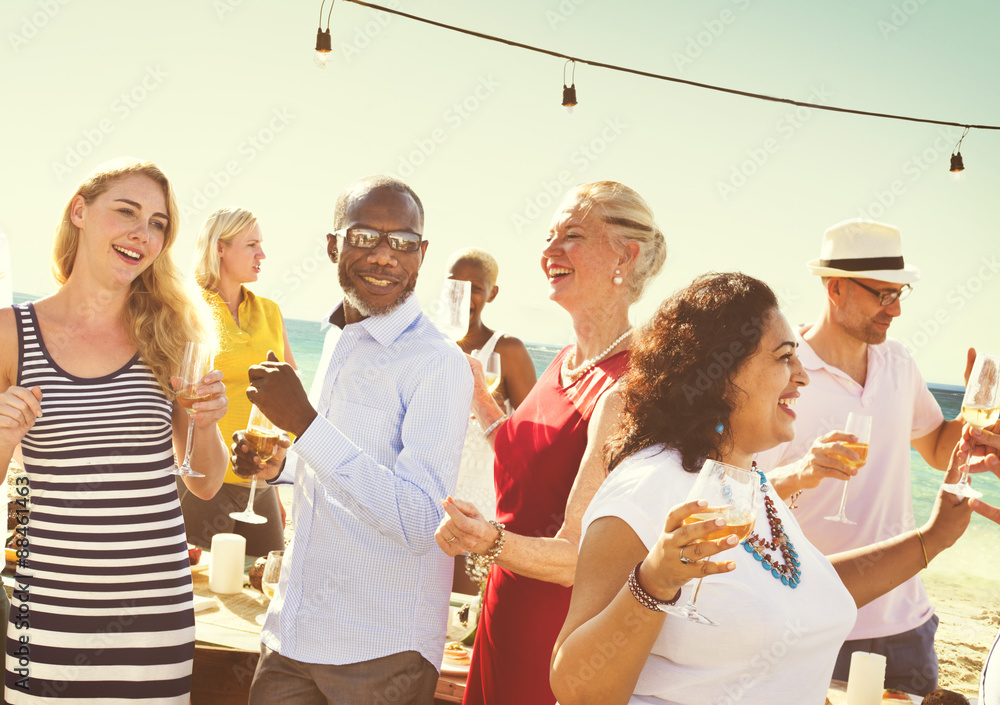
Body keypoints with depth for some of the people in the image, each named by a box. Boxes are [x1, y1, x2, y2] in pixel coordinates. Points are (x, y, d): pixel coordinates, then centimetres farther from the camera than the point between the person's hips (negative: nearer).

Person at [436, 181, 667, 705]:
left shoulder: (624, 390, -22)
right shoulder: (566, 363, 5)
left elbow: (584, 557, -25)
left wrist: (492, 543, -41)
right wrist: (477, 395, 20)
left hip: (559, 633, -8)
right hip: (509, 611, 8)